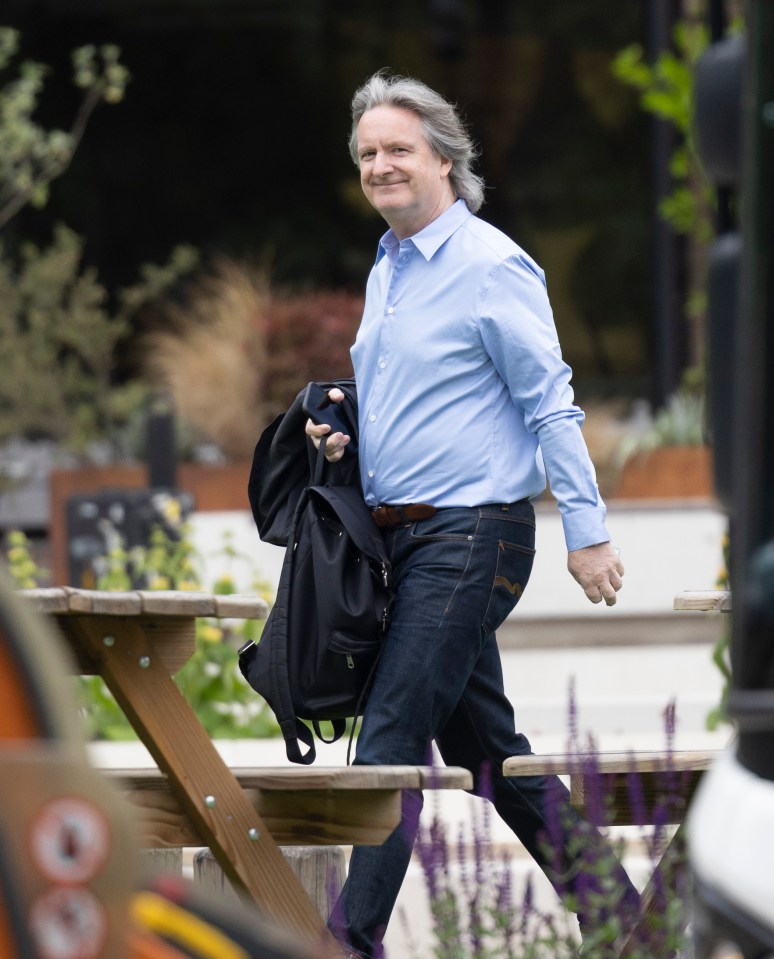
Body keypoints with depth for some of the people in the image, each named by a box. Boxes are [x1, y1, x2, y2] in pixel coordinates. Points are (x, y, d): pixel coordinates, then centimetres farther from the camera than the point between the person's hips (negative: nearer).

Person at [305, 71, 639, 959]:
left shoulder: (491, 266, -12)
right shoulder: (386, 270, 15)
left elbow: (548, 403, -13)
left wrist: (586, 528, -15)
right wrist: (342, 431, 6)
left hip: (472, 534, -9)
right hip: (404, 535, 9)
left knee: (392, 734, -12)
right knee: (484, 742, 12)